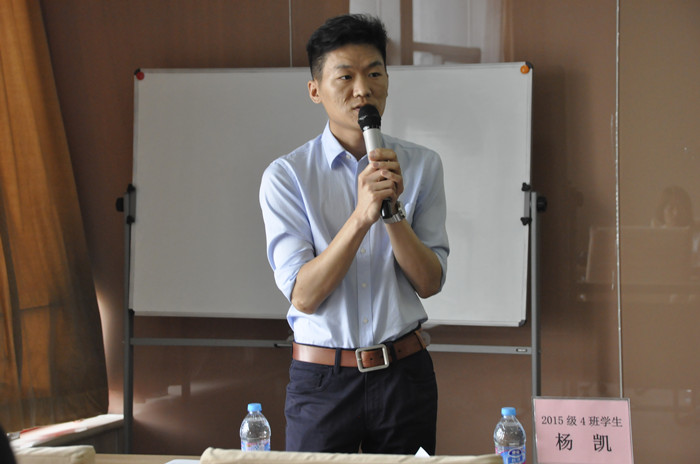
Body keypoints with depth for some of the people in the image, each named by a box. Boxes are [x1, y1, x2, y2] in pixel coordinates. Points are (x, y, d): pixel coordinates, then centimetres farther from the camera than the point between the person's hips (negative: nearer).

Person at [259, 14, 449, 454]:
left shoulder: (421, 166, 2)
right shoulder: (286, 175, -6)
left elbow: (430, 282, -2)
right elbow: (304, 295, -14)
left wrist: (394, 210, -18)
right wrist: (362, 215, -25)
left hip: (403, 372, 2)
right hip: (321, 380, -2)